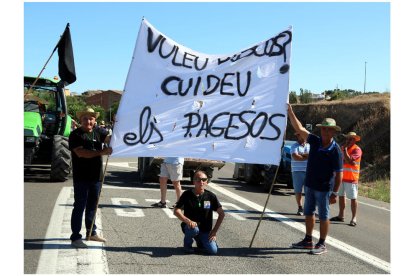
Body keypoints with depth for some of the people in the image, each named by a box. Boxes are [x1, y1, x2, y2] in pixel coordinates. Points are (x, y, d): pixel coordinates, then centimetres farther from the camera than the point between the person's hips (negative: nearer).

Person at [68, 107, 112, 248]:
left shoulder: (98, 132, 9)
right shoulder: (75, 134, -7)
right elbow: (80, 153, -20)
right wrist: (101, 152, -25)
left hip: (96, 177, 6)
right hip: (81, 178, -5)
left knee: (92, 206, 16)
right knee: (79, 207, -2)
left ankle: (91, 233, 29)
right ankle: (75, 237, 4)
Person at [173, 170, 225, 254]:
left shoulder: (211, 196, -3)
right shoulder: (187, 194, -7)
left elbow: (221, 214, 1)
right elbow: (176, 211, -11)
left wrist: (214, 231, -6)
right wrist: (188, 221, -28)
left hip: (205, 230, 2)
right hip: (189, 226, -2)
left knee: (213, 250, -18)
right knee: (194, 229, -38)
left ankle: (200, 241, 16)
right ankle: (187, 244, -5)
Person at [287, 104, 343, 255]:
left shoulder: (336, 151, -16)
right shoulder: (315, 141, -1)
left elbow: (339, 174, -16)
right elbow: (299, 129, -3)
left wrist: (335, 193, -19)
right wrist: (290, 112, -12)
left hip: (324, 188, -6)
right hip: (309, 185, 7)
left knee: (323, 216, 4)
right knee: (308, 213, 15)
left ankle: (322, 244, 14)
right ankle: (308, 241, 28)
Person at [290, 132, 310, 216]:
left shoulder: (309, 146, 14)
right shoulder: (294, 146, 4)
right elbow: (295, 157, -12)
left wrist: (301, 155, -9)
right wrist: (307, 156, -5)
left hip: (309, 171, 2)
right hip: (297, 171, -2)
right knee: (298, 191, 0)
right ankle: (300, 208, 9)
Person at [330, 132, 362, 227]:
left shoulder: (357, 150, -11)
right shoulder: (343, 148, 14)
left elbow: (350, 161, -23)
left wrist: (345, 150, -18)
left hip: (351, 178, -8)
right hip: (341, 177, 8)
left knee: (353, 198, -4)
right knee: (341, 196, 13)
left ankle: (354, 218, -1)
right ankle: (341, 215, 23)